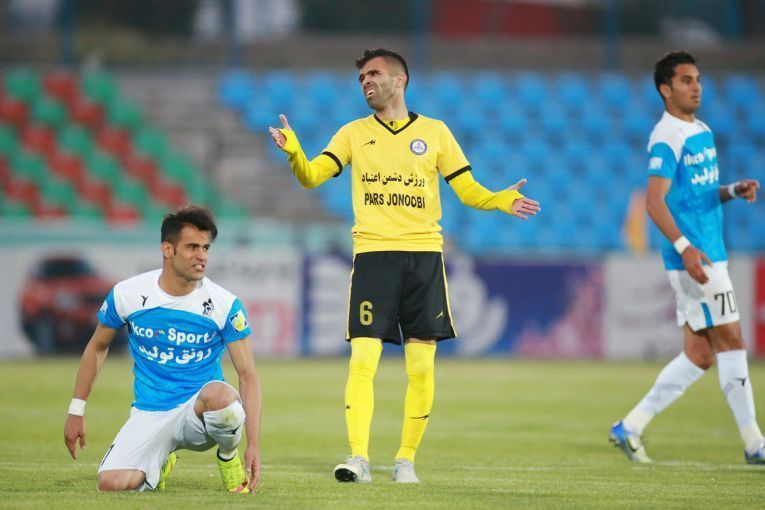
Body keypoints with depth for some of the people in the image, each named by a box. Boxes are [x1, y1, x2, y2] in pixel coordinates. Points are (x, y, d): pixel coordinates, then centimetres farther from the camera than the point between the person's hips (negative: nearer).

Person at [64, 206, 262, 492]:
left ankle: (229, 456, -4)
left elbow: (248, 376, -9)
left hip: (200, 413, -2)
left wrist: (253, 444, -18)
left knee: (218, 394, -40)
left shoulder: (225, 305, -9)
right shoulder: (127, 294, -4)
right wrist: (76, 411, 12)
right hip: (149, 415, 2)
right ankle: (161, 462, 15)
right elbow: (97, 348, 13)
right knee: (111, 484, -24)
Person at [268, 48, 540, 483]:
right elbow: (311, 176, 0)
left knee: (421, 368, 0)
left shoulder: (434, 132, 9)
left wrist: (500, 201, -10)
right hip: (373, 255, 0)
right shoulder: (354, 134, 11)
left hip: (424, 255, 0)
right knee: (363, 361, -11)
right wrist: (292, 150, -20)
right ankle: (359, 458, -11)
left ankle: (407, 459, 10)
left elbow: (468, 189, 10)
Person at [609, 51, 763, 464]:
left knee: (700, 355, 8)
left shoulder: (703, 132, 16)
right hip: (691, 256, -9)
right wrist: (684, 247, -30)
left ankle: (630, 426, 12)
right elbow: (654, 201, -20)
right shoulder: (666, 138, -12)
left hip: (709, 255, 9)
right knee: (730, 341, -7)